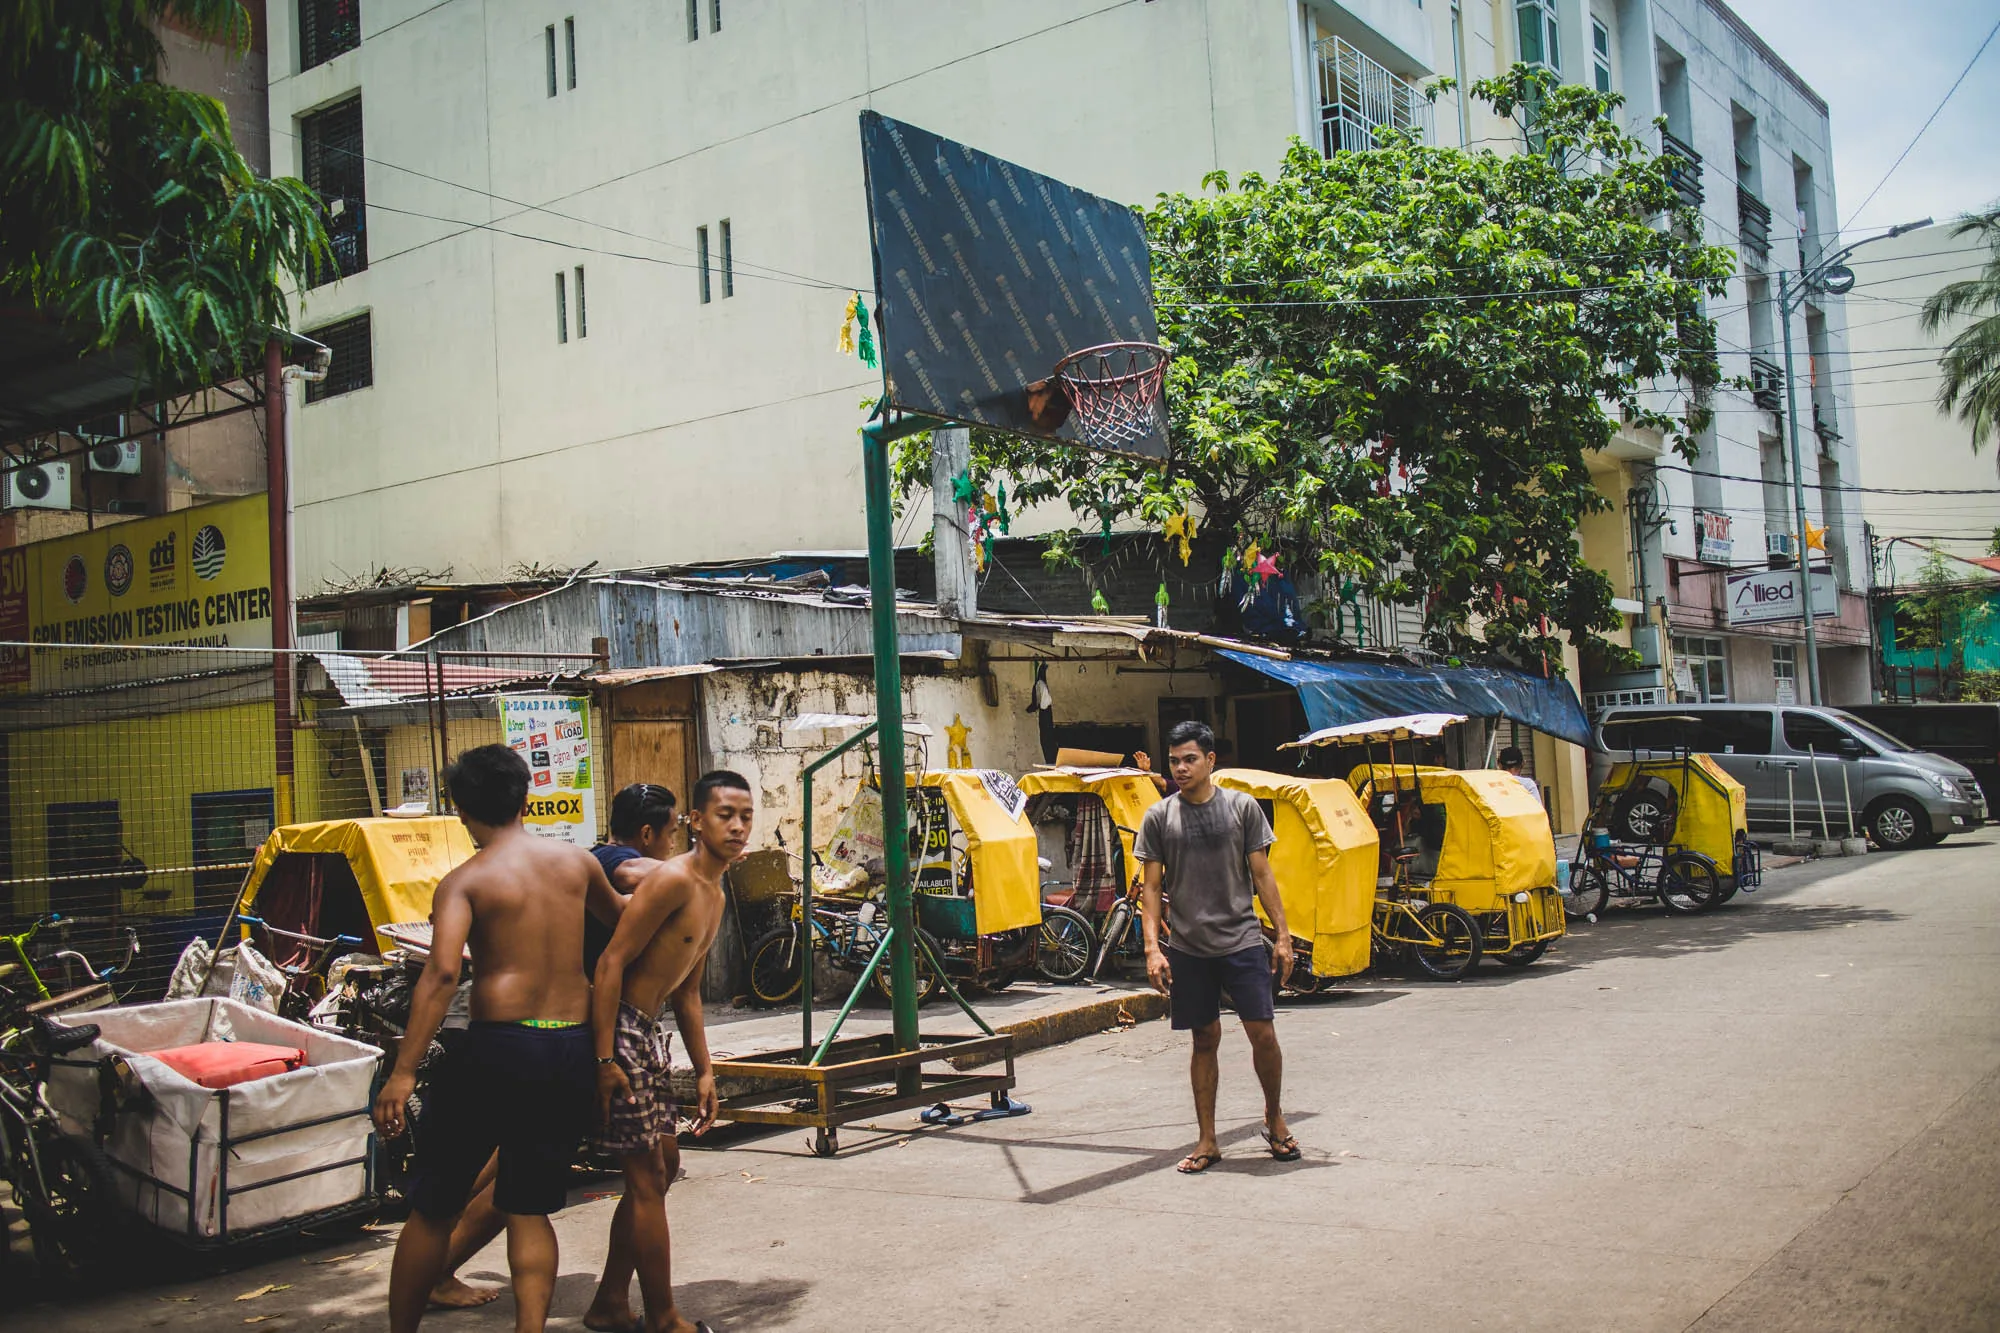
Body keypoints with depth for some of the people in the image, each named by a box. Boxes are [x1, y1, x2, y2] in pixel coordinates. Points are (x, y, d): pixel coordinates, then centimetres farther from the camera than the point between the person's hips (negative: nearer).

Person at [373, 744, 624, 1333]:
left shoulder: (464, 882, -5)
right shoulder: (576, 860, 7)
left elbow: (441, 973, -19)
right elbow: (619, 914, 27)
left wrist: (403, 1073, -21)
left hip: (499, 1046, -4)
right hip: (574, 1048, 4)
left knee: (433, 1206, 12)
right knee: (530, 1208, 13)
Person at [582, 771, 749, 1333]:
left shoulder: (714, 896, 13)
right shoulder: (673, 880, -17)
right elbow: (611, 962, -22)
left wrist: (704, 1071, 21)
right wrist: (605, 1060, -25)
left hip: (647, 1035, 10)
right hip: (619, 1033, -10)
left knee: (662, 1165, 17)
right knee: (647, 1177, -3)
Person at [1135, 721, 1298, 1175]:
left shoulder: (1242, 807, 2)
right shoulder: (1158, 817, 3)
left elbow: (1261, 875, 4)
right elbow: (1151, 886, 4)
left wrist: (1283, 936, 0)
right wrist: (1152, 948, -5)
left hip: (1242, 941, -1)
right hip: (1189, 948, 1)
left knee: (1263, 1033, -3)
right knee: (1205, 1040, 7)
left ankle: (1274, 1116, 23)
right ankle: (1207, 1142, 17)